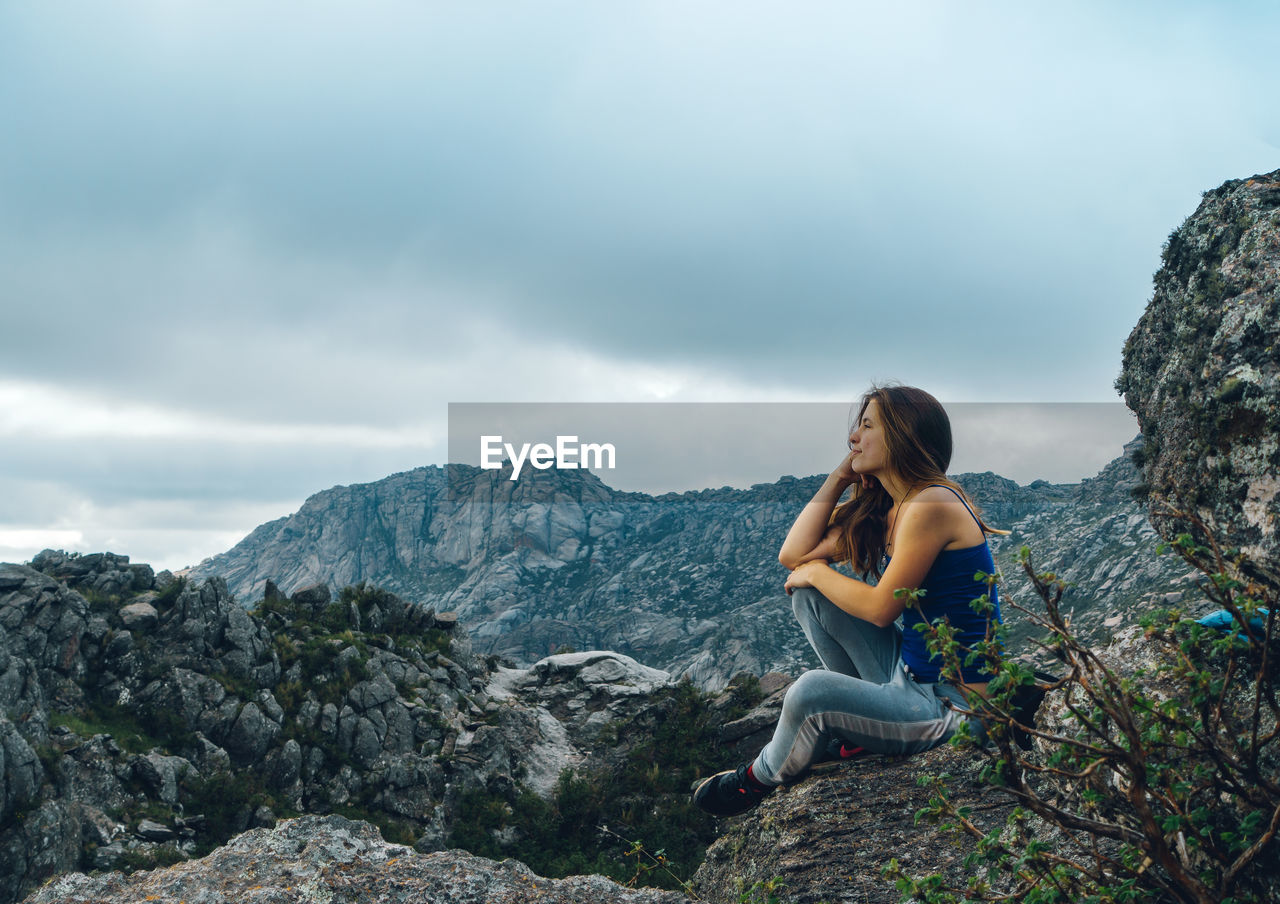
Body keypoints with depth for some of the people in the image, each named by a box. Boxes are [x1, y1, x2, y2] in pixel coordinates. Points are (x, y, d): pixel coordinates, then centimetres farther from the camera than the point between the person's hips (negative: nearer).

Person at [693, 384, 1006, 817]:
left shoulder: (931, 506, -20)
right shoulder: (881, 510, 8)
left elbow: (881, 608, -18)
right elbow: (794, 554, 6)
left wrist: (814, 572, -2)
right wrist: (840, 476, 4)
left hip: (956, 706, -10)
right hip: (912, 675, 10)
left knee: (813, 691, -27)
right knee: (809, 595, 6)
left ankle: (762, 778, 7)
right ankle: (859, 728, 12)